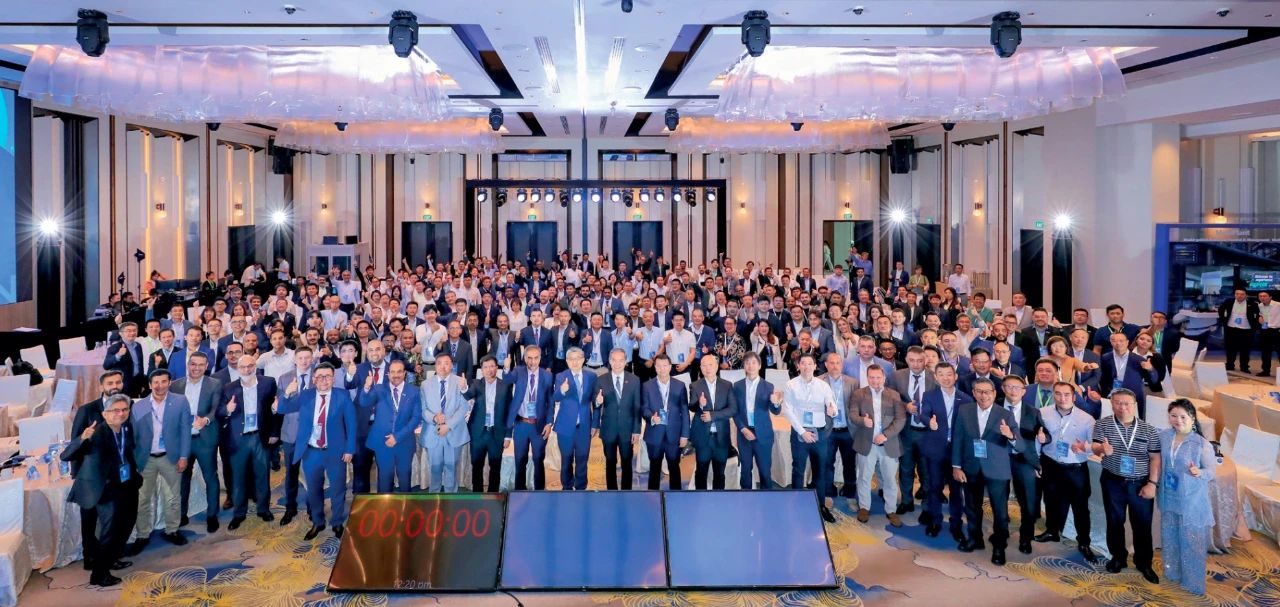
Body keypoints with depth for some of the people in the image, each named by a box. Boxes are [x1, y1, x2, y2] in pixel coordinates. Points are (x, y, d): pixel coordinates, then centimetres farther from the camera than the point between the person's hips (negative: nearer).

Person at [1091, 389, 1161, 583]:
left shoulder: (1148, 429, -4)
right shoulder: (1103, 424, -4)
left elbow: (1155, 458, -3)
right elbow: (1095, 448, -11)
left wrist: (1152, 483, -10)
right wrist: (1102, 448, -36)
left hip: (1141, 484, 0)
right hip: (1113, 482, 0)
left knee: (1142, 525, 7)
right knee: (1115, 522, 12)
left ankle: (1144, 563, 22)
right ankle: (1118, 557, 28)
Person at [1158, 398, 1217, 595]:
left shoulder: (1202, 443, -17)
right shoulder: (1164, 436, -3)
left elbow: (1212, 469, -12)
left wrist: (1199, 472, -30)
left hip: (1191, 500, -5)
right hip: (1169, 498, 5)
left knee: (1191, 541, 5)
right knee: (1170, 537, 19)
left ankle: (1193, 583, 19)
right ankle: (1172, 572, 38)